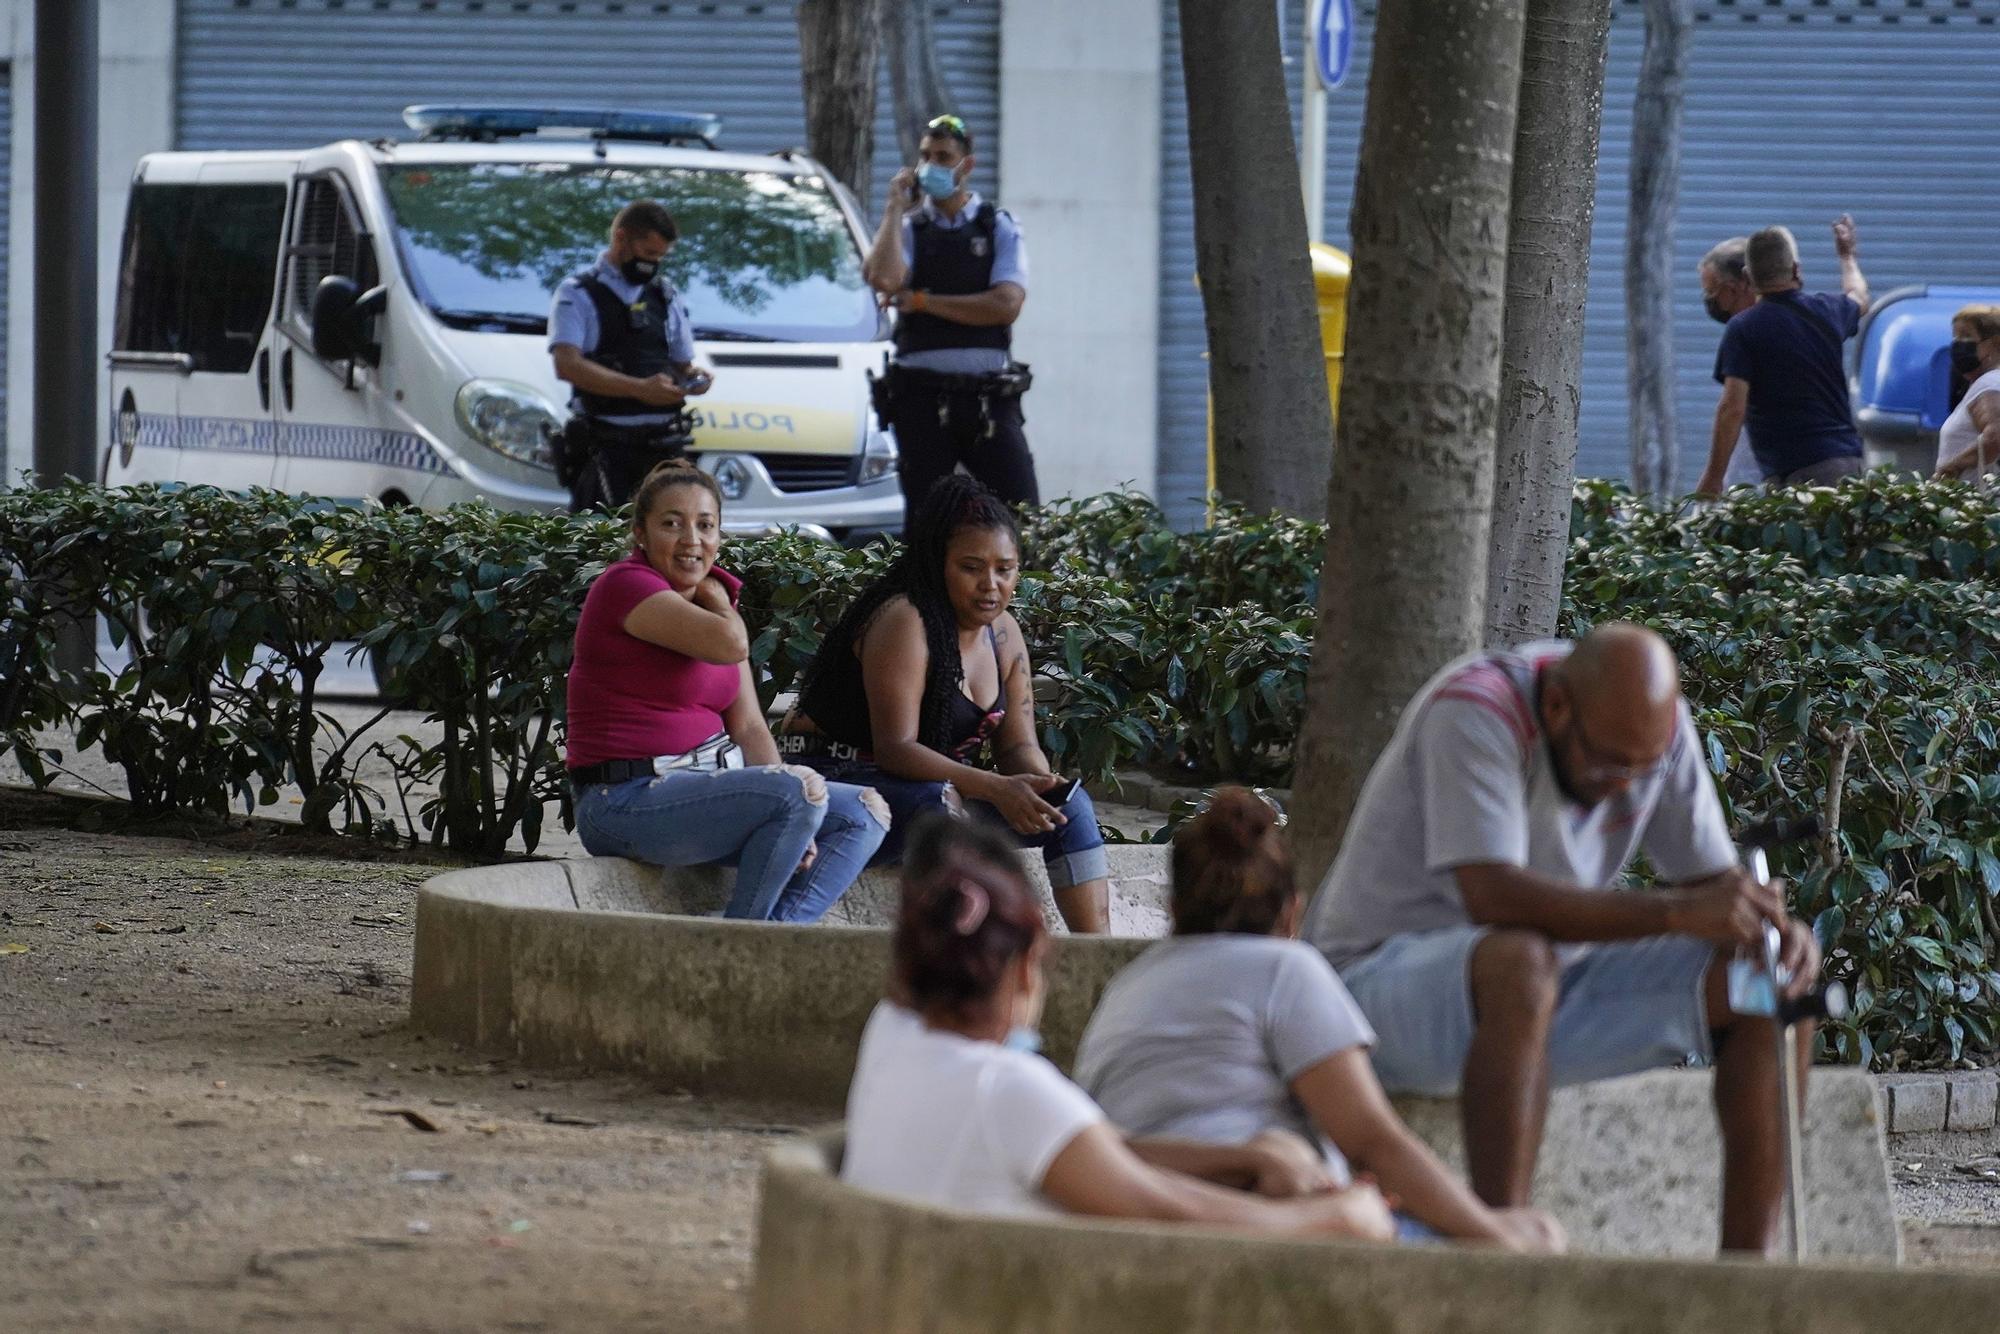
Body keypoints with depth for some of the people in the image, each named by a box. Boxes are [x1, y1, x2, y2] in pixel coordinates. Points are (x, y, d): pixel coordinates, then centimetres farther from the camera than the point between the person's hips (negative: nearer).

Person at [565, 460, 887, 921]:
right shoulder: (625, 585, -10)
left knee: (865, 813, 4)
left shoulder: (710, 599, 16)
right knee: (800, 789, -28)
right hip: (628, 802, -9)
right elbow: (729, 643, -24)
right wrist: (715, 599, -1)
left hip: (706, 787, 9)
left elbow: (750, 728, 10)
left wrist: (791, 829, -4)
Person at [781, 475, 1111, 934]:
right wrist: (994, 788, -36)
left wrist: (1039, 788, -20)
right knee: (937, 804, -38)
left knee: (1072, 805, -5)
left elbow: (1017, 745, 5)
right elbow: (895, 747, -26)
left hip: (943, 786, 8)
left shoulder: (1003, 633, 7)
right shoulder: (904, 621, -19)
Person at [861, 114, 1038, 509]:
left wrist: (921, 301, -6)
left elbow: (1006, 305, -7)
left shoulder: (999, 228, 7)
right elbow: (883, 279, -13)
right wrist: (895, 209, -5)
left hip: (989, 398, -1)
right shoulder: (907, 228, 9)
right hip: (923, 398, 1)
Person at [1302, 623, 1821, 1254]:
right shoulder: (1474, 712, -25)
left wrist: (1779, 928, -23)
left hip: (1542, 989, 7)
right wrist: (1675, 912, -42)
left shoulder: (1655, 724, -3)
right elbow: (1492, 895, -36)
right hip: (1382, 978, -7)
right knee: (1518, 962, -41)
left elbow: (1713, 878, 2)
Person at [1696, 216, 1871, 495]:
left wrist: (1713, 478, -8)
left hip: (1792, 472, -5)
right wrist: (1848, 256, 57)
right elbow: (1859, 298, 36)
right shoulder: (1827, 310, 9)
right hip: (1849, 459, 5)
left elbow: (1732, 408, -13)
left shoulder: (1743, 329, -8)